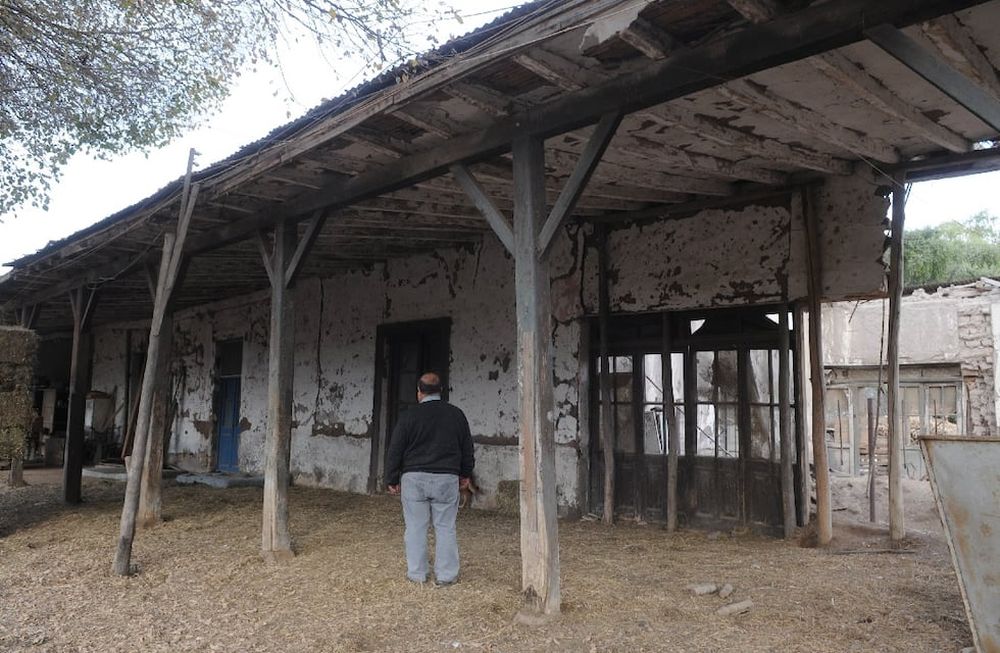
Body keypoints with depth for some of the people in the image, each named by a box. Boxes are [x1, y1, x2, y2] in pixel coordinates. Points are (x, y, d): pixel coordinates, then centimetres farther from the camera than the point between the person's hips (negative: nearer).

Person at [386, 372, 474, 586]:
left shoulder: (409, 416, -4)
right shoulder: (456, 414, 4)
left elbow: (395, 450, -1)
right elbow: (467, 448, 13)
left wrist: (392, 480, 7)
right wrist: (465, 474, 25)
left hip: (414, 478, -1)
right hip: (447, 478, 2)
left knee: (415, 527, 7)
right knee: (445, 527, 7)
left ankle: (416, 573, 14)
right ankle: (446, 574, 11)